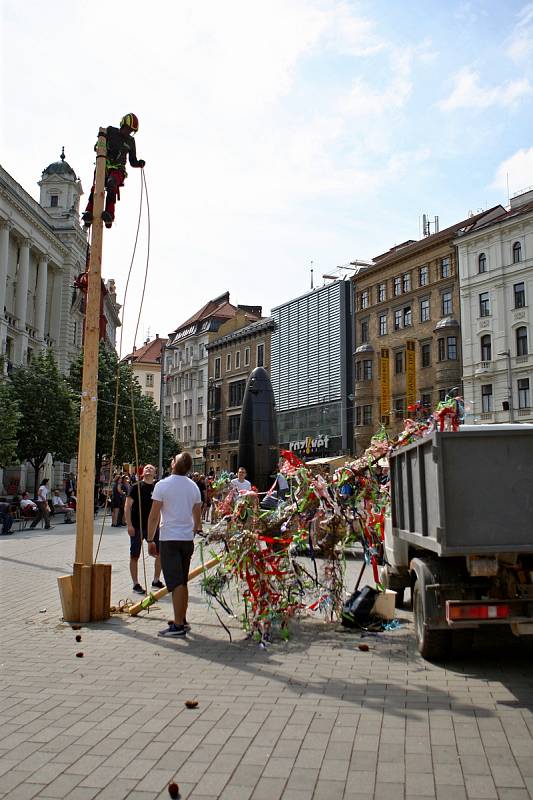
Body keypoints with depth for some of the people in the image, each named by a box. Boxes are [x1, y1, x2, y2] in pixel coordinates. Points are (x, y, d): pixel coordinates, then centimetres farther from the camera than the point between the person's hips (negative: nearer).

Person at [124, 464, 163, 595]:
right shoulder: (136, 487, -5)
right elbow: (127, 507, -7)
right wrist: (129, 525, -13)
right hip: (137, 527, -4)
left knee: (160, 553, 6)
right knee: (135, 556, 4)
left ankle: (156, 581, 23)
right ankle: (136, 584, 16)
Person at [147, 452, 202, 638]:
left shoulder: (162, 485, -9)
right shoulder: (193, 487, 7)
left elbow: (154, 516, -10)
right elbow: (197, 517, 13)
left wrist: (150, 540, -2)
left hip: (169, 539, -5)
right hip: (188, 539, 5)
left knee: (176, 583, -6)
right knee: (182, 582, 15)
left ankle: (178, 626, -6)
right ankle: (182, 621, 24)